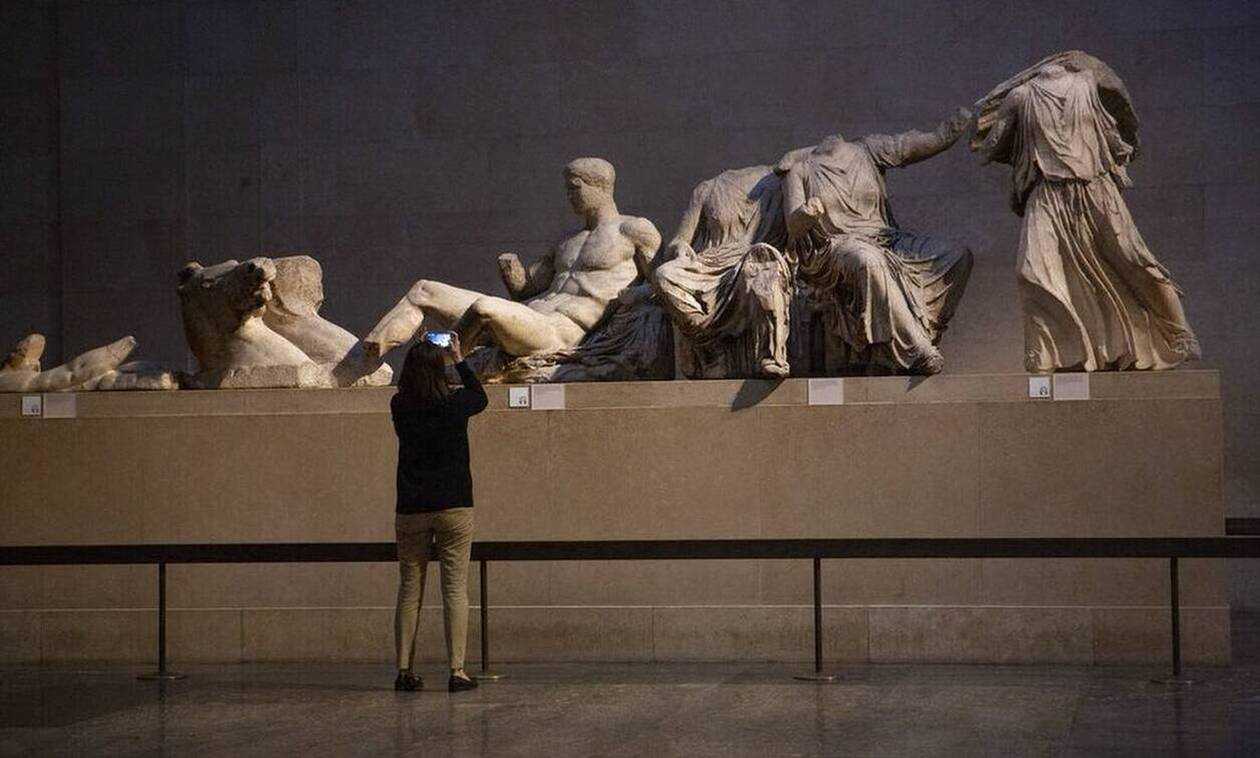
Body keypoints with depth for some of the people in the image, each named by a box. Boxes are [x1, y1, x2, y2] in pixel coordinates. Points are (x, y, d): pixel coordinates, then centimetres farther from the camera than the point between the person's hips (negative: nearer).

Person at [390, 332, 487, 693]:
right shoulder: (454, 405, -8)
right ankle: (457, 671, -4)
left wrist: (420, 354, 29)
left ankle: (405, 671, 9)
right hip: (454, 507, -2)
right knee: (455, 589, 0)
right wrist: (458, 359, 26)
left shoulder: (400, 407, -2)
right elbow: (480, 396, 16)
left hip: (410, 511, 2)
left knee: (409, 591, 9)